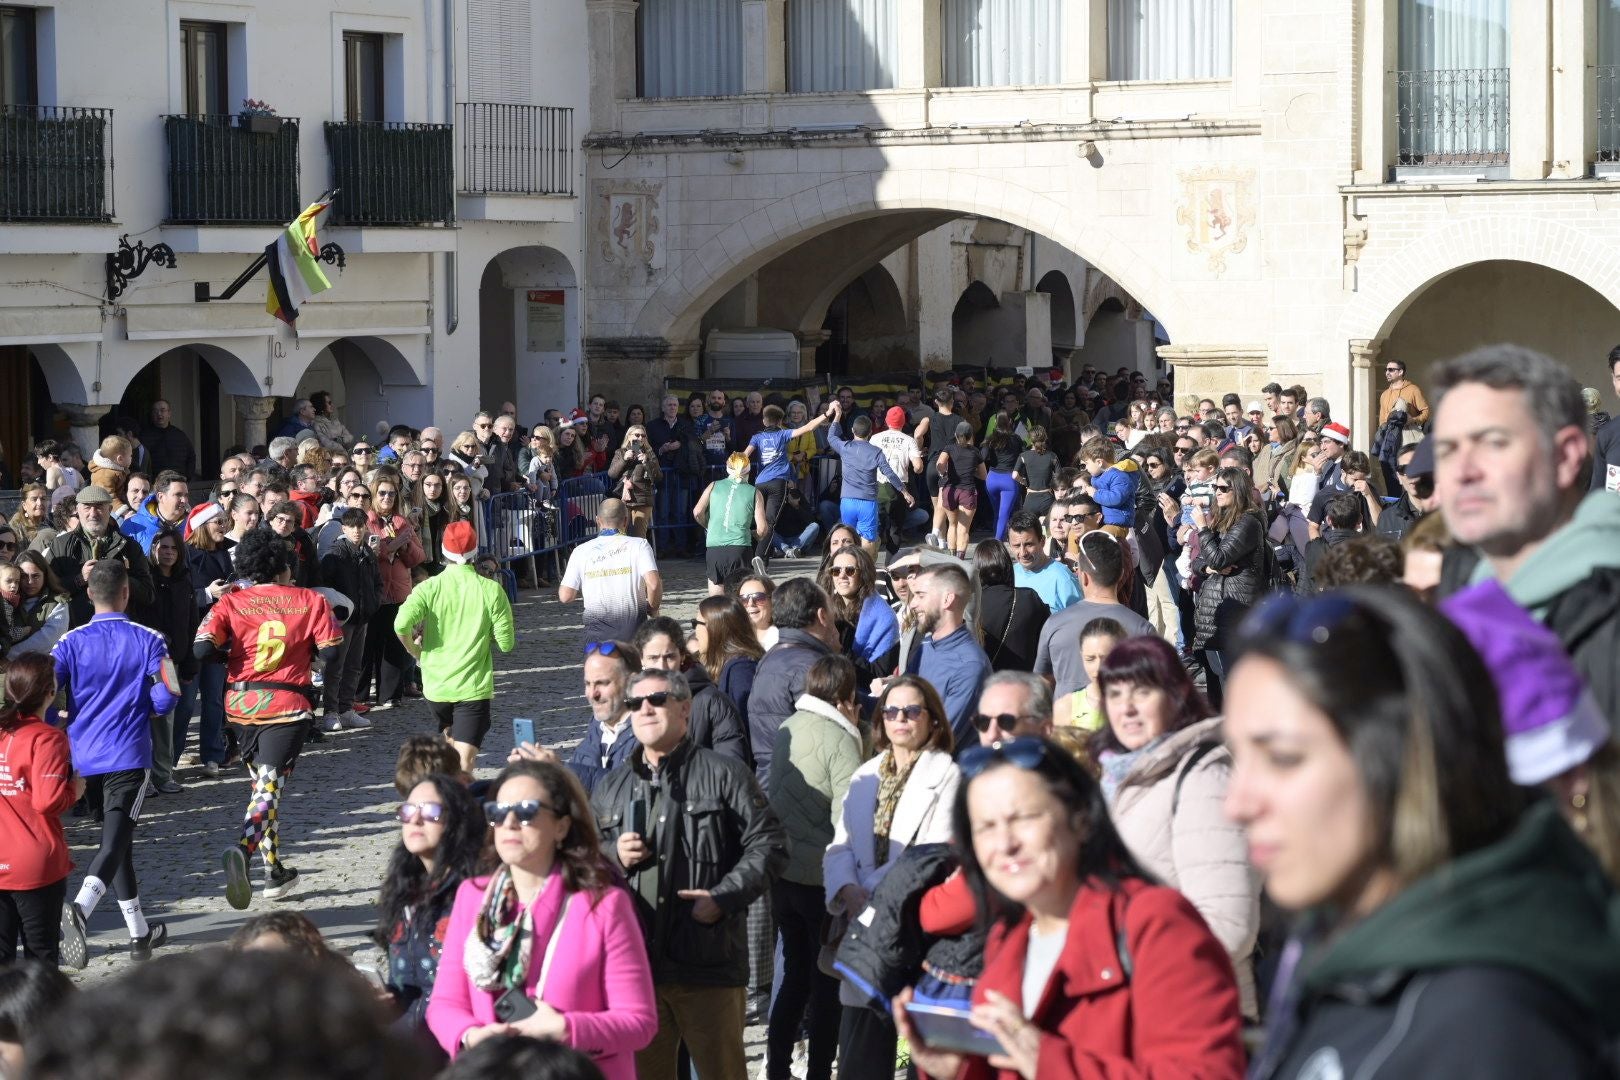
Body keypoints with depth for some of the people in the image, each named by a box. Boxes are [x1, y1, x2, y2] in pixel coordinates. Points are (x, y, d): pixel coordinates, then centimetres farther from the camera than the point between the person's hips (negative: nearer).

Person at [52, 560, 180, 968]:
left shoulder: (71, 642, 0)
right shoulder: (148, 640, -3)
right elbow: (167, 696, -7)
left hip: (84, 758, 3)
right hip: (129, 757, -3)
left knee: (118, 839, 17)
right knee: (115, 841, -9)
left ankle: (140, 932, 23)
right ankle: (80, 907, -36)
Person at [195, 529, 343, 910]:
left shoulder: (231, 603, 2)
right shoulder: (310, 600, 0)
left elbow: (203, 647, -11)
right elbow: (331, 650, -6)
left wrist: (230, 657, 9)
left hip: (241, 704, 3)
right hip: (288, 704, -3)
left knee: (262, 781, 20)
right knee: (270, 785, -7)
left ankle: (275, 873, 24)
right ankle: (243, 849, -35)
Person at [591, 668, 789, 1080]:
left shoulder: (723, 774, 2)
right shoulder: (612, 787, 18)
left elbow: (768, 845, -2)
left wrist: (723, 898, -13)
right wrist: (614, 856, 0)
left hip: (708, 965, -4)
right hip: (633, 964, 5)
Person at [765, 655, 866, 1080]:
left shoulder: (786, 729, 5)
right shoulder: (840, 739, -16)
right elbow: (848, 815, -21)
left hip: (783, 872, 7)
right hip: (823, 877, -7)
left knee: (795, 976, 18)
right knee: (827, 983, 4)